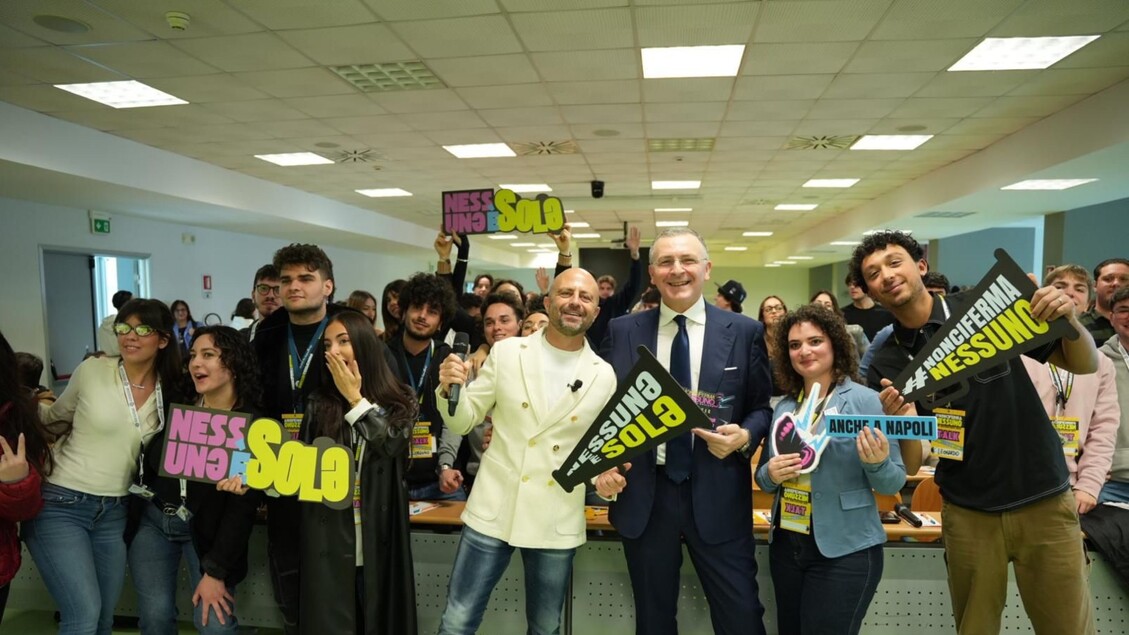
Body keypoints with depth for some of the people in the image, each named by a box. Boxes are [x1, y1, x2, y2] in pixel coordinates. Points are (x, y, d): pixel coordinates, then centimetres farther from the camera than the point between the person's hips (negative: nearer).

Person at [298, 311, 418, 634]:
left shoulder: (400, 401, 3)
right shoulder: (319, 403, 7)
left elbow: (390, 446, -14)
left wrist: (355, 398, -8)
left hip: (380, 537, 0)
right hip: (329, 537, 1)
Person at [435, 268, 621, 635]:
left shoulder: (604, 376, 0)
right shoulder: (506, 352, -1)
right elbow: (464, 421, 2)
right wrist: (450, 389, -18)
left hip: (558, 520, 1)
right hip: (494, 509, 0)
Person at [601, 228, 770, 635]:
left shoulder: (745, 332, 0)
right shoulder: (622, 331, 3)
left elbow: (764, 407, 6)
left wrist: (745, 436, -14)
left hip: (717, 494, -1)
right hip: (643, 493, 2)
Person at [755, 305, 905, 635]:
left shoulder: (865, 400, -9)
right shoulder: (784, 406, 6)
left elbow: (894, 483, -7)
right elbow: (763, 478, 12)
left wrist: (876, 463, -27)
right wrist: (770, 474, -9)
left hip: (845, 551, -5)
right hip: (785, 545, 5)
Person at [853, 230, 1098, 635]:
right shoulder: (886, 366, -4)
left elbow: (1085, 365, -1)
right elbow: (911, 466, -8)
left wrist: (1069, 320, -23)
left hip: (1044, 500, 0)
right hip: (968, 514, 1)